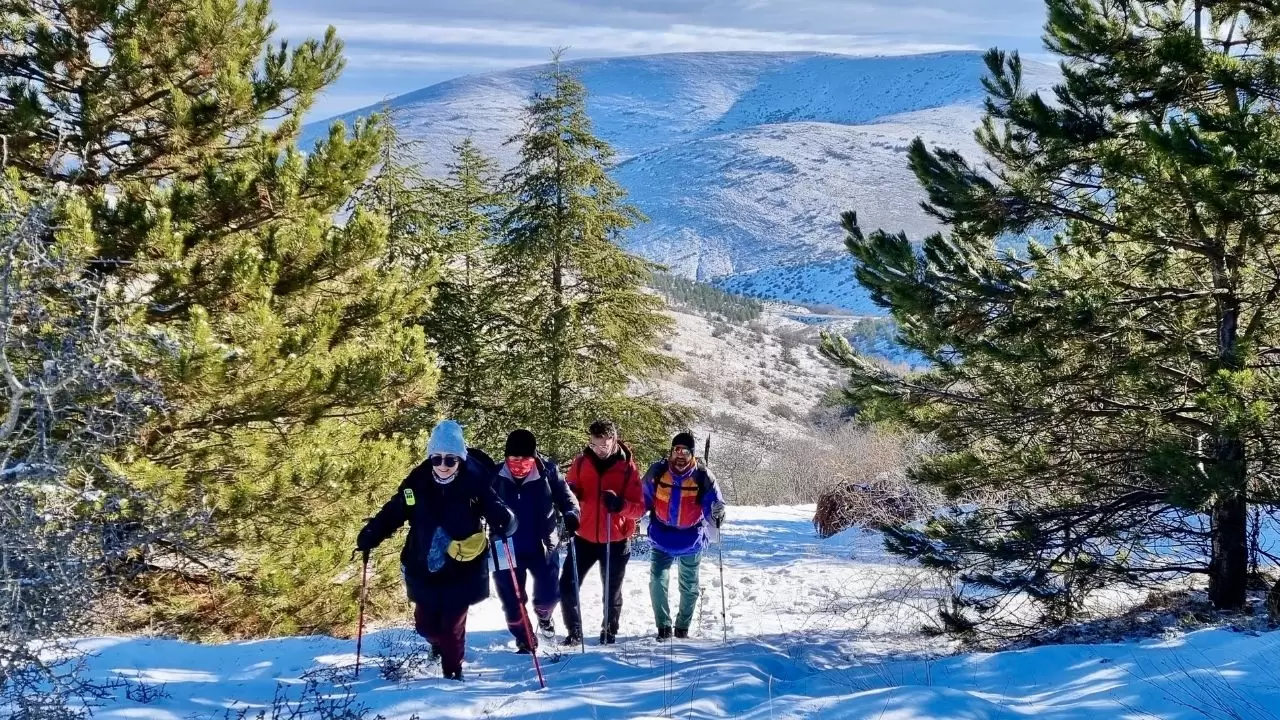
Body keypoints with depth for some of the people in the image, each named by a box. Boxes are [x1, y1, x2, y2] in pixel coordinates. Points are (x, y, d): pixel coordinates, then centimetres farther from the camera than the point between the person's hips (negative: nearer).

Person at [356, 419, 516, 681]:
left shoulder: (475, 483, -12)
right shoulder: (416, 483, -4)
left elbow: (495, 510, -11)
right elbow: (392, 514, 4)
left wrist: (505, 522, -33)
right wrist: (370, 536, -7)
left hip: (461, 571, -3)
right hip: (424, 570, 3)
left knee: (452, 625, -1)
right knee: (426, 624, 12)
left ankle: (452, 671, 22)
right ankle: (441, 642, 47)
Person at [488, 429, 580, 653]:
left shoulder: (547, 471, -13)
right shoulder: (497, 476, -12)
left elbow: (564, 495, -1)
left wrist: (571, 514, -19)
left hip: (543, 546, 0)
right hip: (507, 549, 0)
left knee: (549, 594, 6)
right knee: (512, 600, 3)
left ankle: (543, 616, 42)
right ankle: (524, 640, 25)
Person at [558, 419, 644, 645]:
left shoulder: (627, 468, -9)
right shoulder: (581, 462, -2)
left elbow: (639, 508, -10)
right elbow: (572, 491, 10)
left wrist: (620, 504, -30)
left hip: (616, 541, -2)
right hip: (585, 537, 2)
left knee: (612, 592, 12)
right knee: (567, 585, -3)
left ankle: (609, 633, 32)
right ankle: (574, 632, 13)